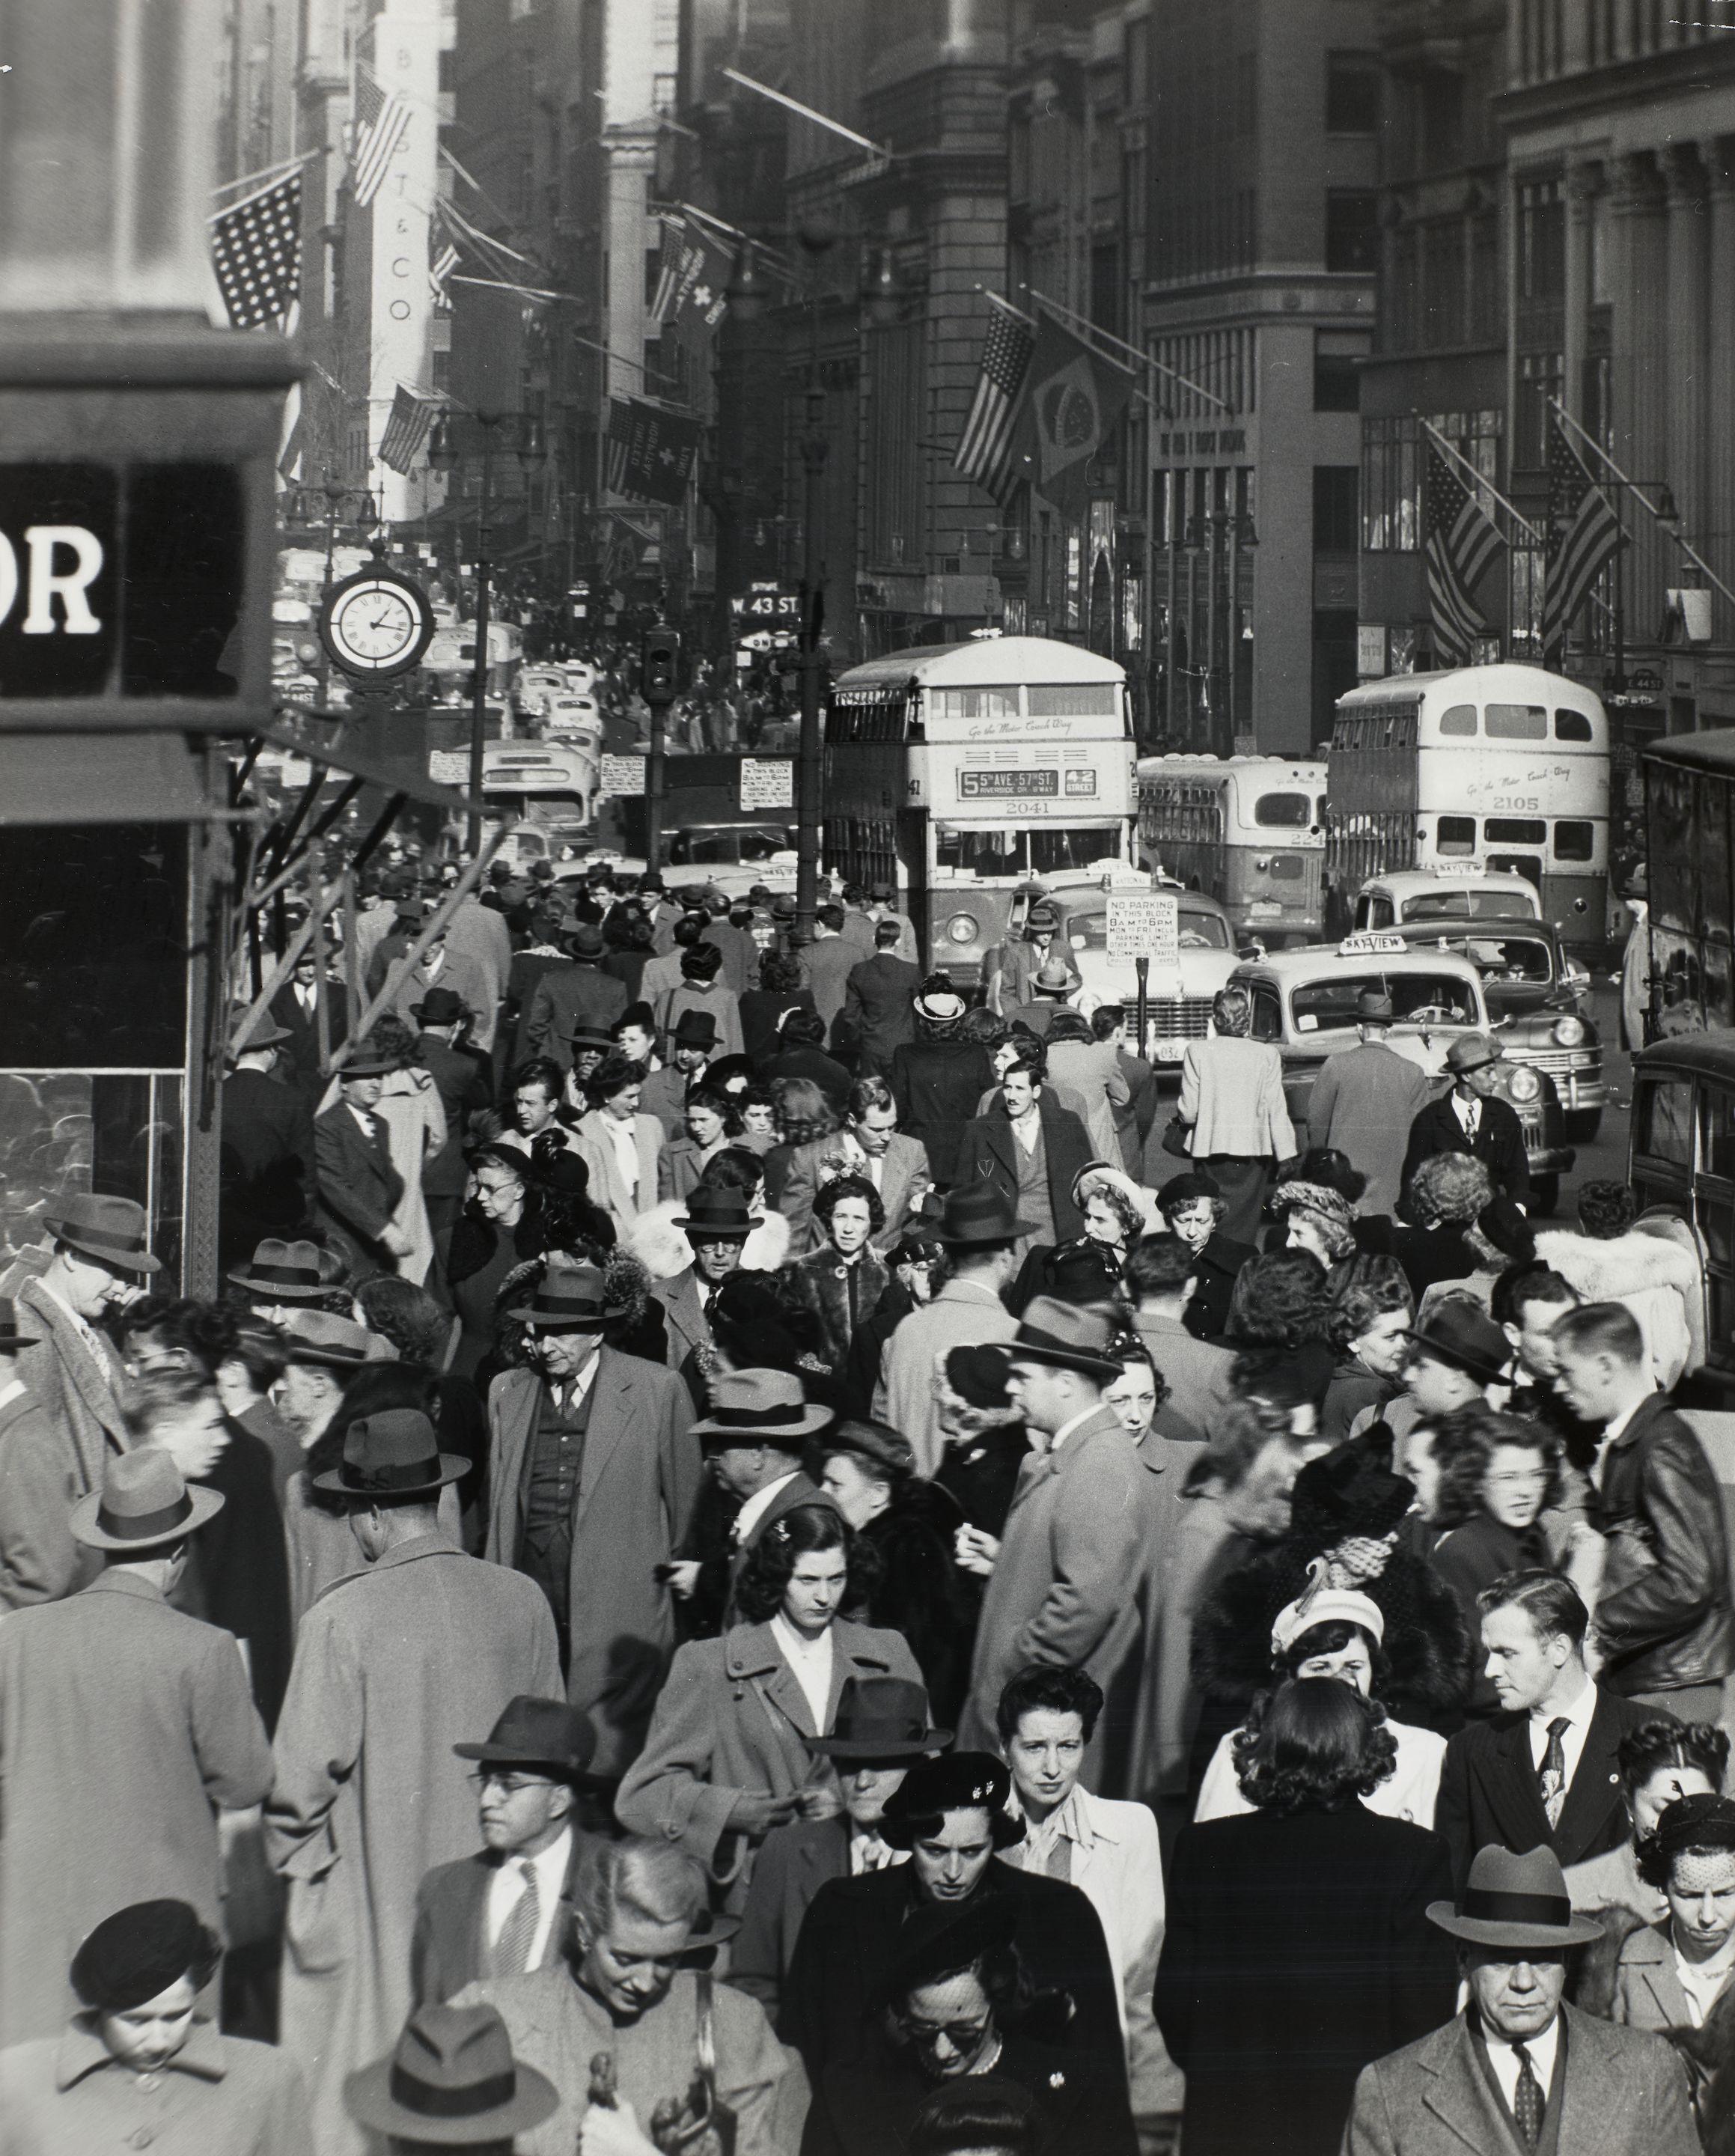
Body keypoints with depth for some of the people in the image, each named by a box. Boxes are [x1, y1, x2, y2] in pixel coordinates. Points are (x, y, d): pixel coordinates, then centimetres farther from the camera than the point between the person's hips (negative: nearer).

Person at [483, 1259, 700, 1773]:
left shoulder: (658, 1391, 1)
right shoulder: (507, 1392, 13)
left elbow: (686, 1499, 7)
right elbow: (498, 1502, 17)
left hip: (619, 1612, -3)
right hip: (527, 1608, 3)